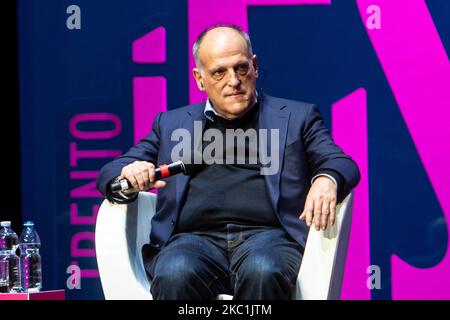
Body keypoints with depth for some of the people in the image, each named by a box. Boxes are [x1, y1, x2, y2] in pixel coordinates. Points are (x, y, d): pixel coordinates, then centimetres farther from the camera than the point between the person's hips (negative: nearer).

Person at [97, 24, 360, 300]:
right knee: (175, 276, -35)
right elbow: (110, 173, 21)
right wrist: (128, 178, -6)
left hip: (267, 235, -1)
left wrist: (326, 179, -17)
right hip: (193, 239, 1)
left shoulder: (297, 117, 20)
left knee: (263, 273, -37)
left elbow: (343, 164, 9)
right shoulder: (171, 124, 24)